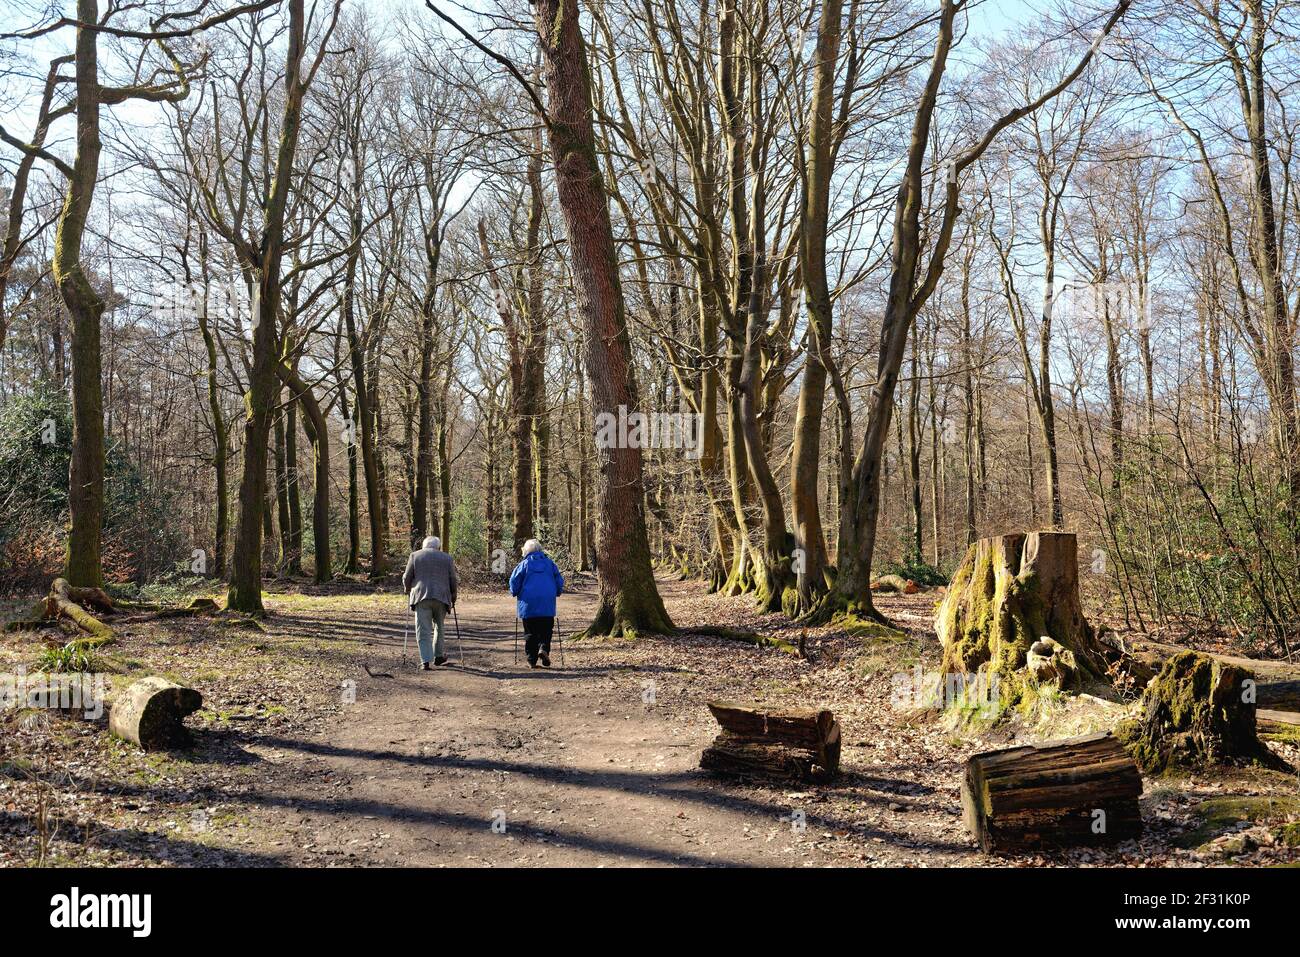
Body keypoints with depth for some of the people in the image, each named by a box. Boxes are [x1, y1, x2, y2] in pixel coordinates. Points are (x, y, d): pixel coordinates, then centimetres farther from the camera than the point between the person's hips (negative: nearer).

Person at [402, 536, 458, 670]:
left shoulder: (415, 556, 8)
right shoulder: (447, 558, 12)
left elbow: (407, 578, 6)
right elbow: (453, 581, 11)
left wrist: (408, 590, 25)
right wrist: (453, 598, 22)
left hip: (421, 597, -1)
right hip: (441, 598, 1)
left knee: (423, 631, -2)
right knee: (439, 627, 20)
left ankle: (425, 662, -9)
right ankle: (438, 656, 24)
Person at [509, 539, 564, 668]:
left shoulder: (524, 564, 0)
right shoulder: (550, 563, 8)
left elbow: (514, 581, -1)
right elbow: (559, 581, 10)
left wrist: (515, 593, 16)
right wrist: (558, 593, 25)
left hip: (528, 604, -1)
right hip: (547, 604, 1)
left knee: (530, 633, 6)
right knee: (546, 629, 10)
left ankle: (532, 660, 4)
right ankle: (544, 648, -16)